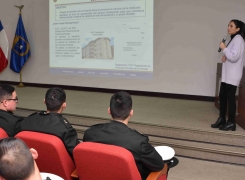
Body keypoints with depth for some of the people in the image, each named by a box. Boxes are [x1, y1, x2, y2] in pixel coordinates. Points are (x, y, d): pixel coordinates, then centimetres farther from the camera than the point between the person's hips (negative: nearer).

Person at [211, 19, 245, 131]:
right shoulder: (233, 39, 20)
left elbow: (234, 57, -21)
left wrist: (224, 48, -12)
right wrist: (224, 57, 5)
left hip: (232, 75, -10)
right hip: (227, 74, 10)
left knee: (230, 97, -7)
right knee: (222, 95, 10)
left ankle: (231, 122, 0)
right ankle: (222, 119, 19)